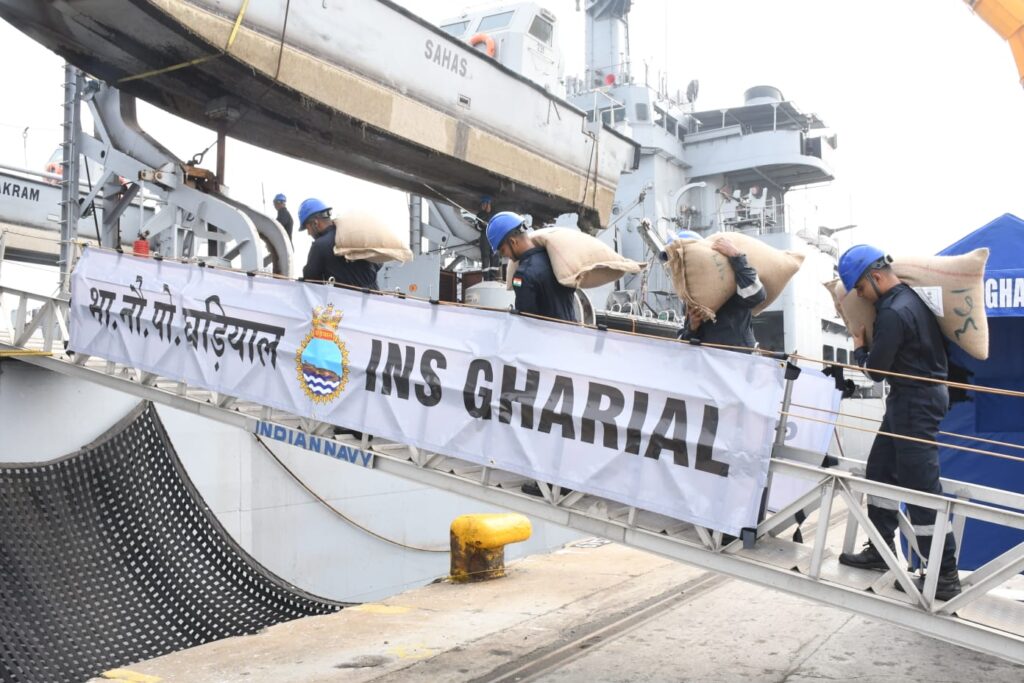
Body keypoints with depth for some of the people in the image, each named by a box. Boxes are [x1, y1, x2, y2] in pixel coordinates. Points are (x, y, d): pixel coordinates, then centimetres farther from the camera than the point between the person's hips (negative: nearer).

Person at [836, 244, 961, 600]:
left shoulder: (893, 313, -22)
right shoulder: (909, 296, 8)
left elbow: (875, 370, -16)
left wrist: (858, 347, 3)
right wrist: (869, 345, 11)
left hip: (915, 402, -10)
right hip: (913, 397, 10)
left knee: (921, 486, -6)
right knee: (880, 470, 16)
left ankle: (945, 575, 1)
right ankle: (881, 549, 26)